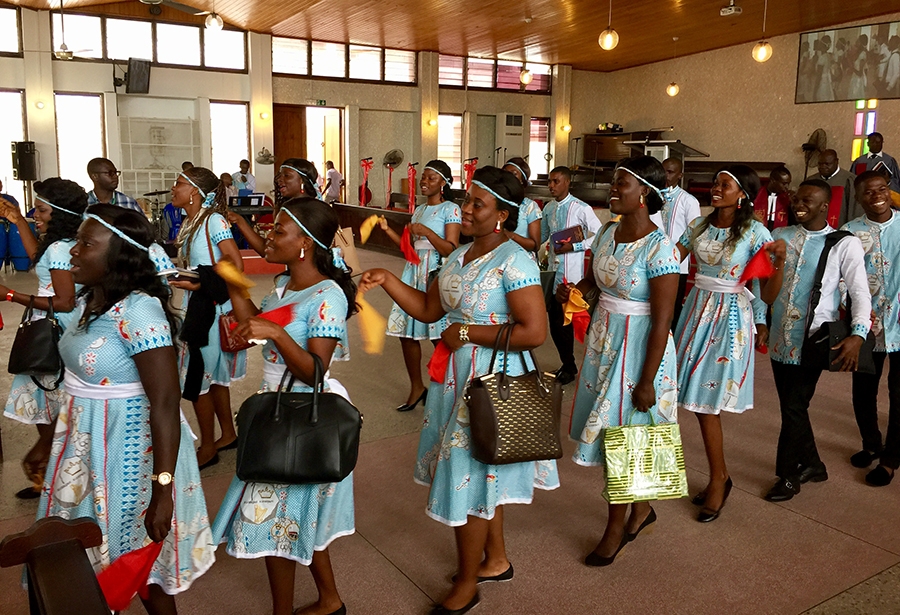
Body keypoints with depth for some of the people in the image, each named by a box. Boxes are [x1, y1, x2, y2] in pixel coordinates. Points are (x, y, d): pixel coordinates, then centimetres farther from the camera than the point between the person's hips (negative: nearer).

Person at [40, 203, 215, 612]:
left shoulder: (138, 313, -26)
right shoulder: (89, 299, 2)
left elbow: (165, 404, -27)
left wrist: (163, 492, -27)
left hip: (127, 446, -8)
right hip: (87, 440, 8)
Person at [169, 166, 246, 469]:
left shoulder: (213, 221, -15)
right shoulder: (189, 223, 10)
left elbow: (236, 265, -20)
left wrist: (200, 284, -22)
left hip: (214, 306, -8)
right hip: (198, 305, 9)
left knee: (197, 378, -1)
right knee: (214, 375, 16)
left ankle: (208, 447, 14)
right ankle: (228, 434, 31)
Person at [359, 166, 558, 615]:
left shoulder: (514, 262, -19)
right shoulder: (459, 256, 8)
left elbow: (534, 331, -25)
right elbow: (428, 310, 8)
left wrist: (466, 332, -21)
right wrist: (387, 280, -5)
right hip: (457, 377, 8)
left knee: (469, 476, 3)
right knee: (482, 474, 19)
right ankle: (495, 560, 40)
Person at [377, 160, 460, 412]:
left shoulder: (450, 209, -5)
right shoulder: (419, 210, 17)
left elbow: (450, 250, -14)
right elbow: (410, 246, 14)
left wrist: (426, 231, -21)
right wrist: (387, 229, 5)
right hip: (413, 272, 7)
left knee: (440, 337, -4)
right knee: (406, 333, 6)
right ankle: (416, 387, 21)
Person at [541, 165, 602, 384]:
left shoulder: (581, 208, -10)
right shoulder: (548, 208, 9)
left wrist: (574, 246, -16)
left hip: (571, 272, -6)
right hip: (553, 269, 6)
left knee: (563, 320, -3)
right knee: (554, 319, 10)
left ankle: (569, 367, 15)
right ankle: (567, 363, 27)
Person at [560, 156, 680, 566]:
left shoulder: (659, 248, -20)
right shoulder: (608, 233, 2)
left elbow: (662, 321, -19)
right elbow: (592, 279, 16)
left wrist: (648, 380, -18)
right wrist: (572, 290, -8)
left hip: (638, 345, -7)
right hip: (603, 338, 7)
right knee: (608, 428, 15)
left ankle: (616, 525, 25)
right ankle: (641, 508, 38)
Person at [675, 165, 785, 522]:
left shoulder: (755, 233, -9)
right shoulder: (700, 225, 5)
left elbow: (768, 296, -11)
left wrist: (779, 262, -25)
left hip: (730, 318, -5)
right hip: (698, 311, 5)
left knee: (706, 400, -2)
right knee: (700, 398, 8)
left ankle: (717, 479, 18)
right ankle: (720, 476, 26)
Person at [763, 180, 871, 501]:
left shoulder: (845, 244, -4)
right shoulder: (779, 236, 8)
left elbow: (860, 291, -8)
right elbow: (764, 279, 11)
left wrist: (857, 334, -21)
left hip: (813, 339, -4)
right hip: (781, 336, 4)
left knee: (794, 408, -2)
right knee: (791, 406, 13)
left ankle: (787, 476, 16)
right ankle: (812, 464, 34)